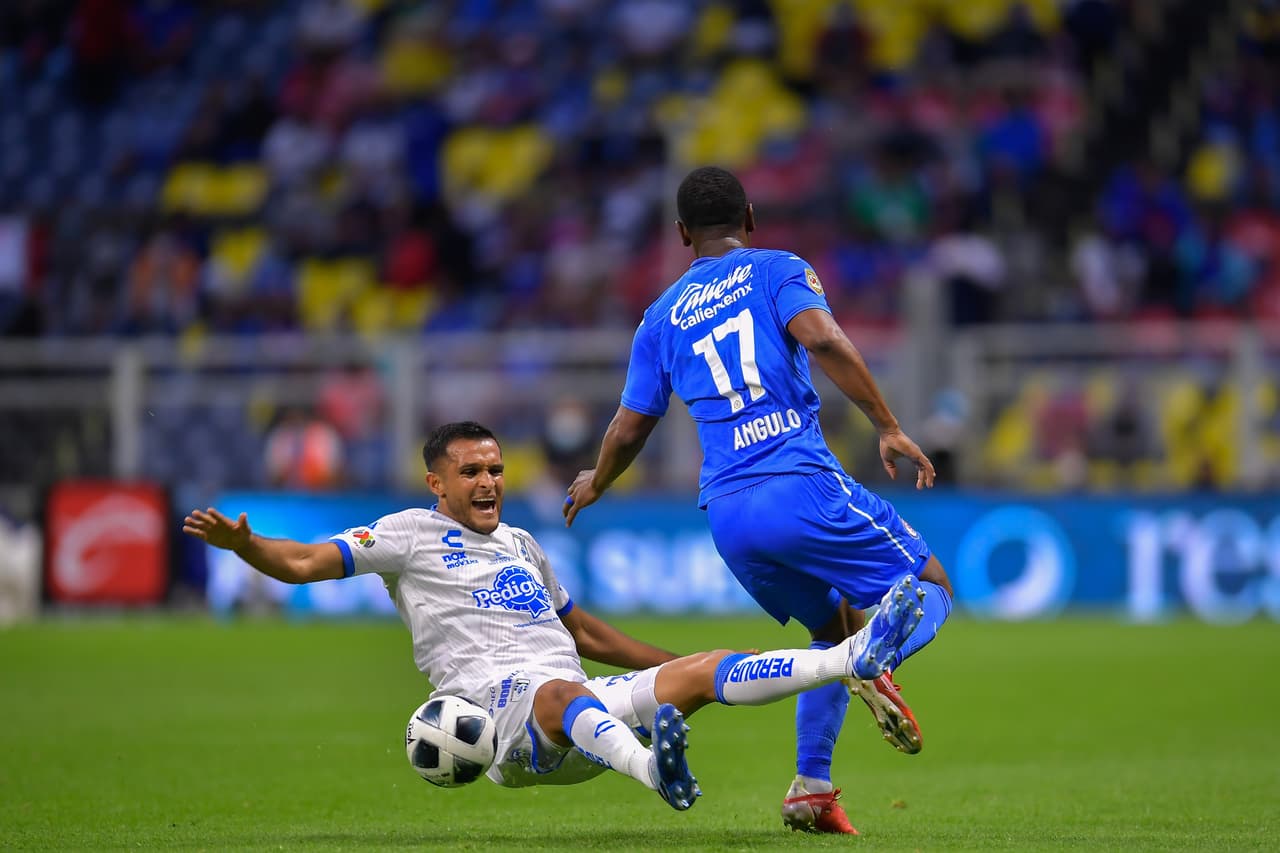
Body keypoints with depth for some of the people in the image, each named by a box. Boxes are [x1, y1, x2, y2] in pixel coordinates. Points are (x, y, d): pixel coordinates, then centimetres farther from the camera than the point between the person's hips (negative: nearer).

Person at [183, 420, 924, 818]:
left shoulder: (521, 544, 29)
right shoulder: (410, 535, 10)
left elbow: (584, 630, 39)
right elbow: (303, 562, 2)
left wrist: (673, 666, 35)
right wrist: (243, 544, -18)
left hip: (591, 708, 7)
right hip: (499, 706, -7)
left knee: (702, 671, -11)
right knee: (563, 694, -41)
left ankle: (856, 659, -18)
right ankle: (654, 769, -72)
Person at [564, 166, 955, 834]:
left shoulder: (662, 316, 19)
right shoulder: (776, 271, 8)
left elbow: (628, 430, 22)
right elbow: (823, 340, -12)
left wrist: (594, 484, 42)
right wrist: (888, 427, -12)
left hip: (725, 514, 5)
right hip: (801, 483, -5)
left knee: (835, 627, 23)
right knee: (930, 589, 6)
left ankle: (811, 785, 6)